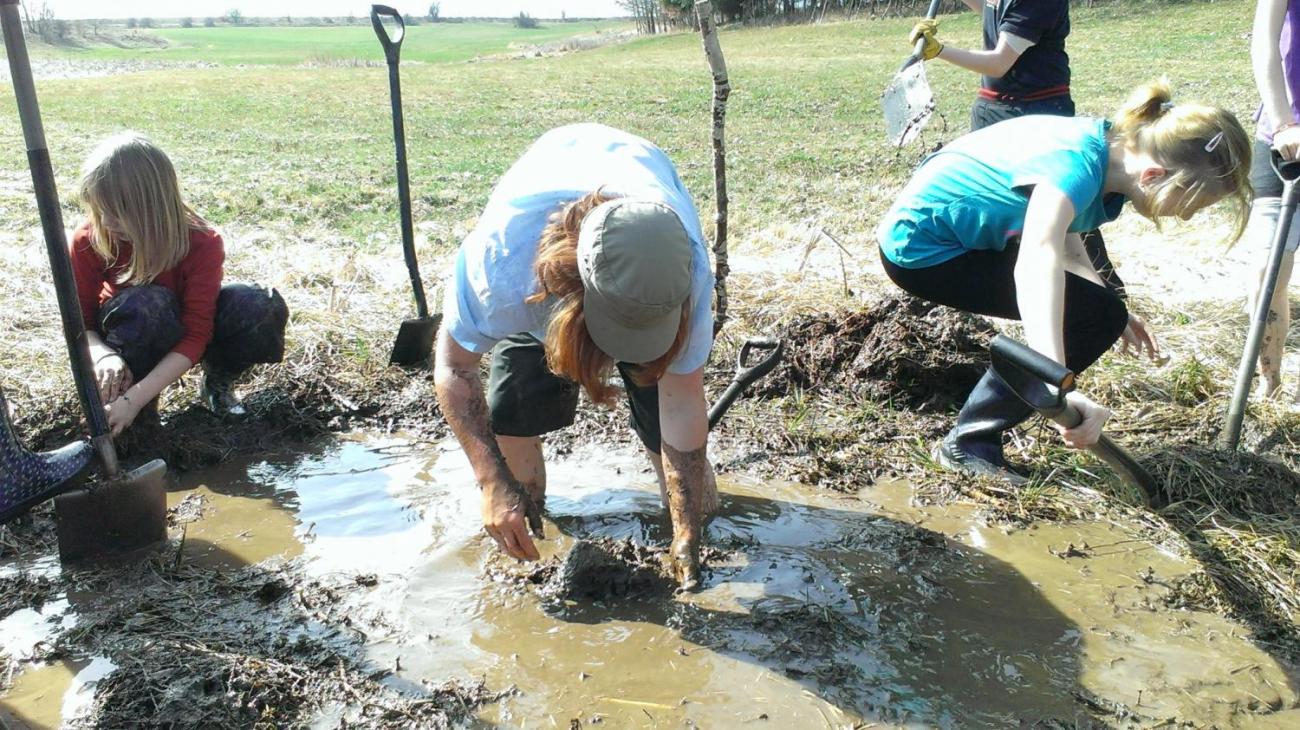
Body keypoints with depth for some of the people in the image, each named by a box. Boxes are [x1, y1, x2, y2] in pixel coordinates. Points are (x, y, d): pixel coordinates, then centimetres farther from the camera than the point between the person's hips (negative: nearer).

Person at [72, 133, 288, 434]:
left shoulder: (202, 243, -29)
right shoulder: (88, 242, -23)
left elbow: (195, 335, -31)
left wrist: (134, 398, -41)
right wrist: (102, 355, -41)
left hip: (180, 332, 1)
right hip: (127, 335, 0)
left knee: (261, 307, -30)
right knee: (147, 303, -39)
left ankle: (218, 383, -2)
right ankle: (143, 413, -18)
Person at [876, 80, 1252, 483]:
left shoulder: (1108, 145, 1)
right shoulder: (1079, 164, -27)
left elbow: (1063, 238, 18)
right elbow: (1036, 262, -46)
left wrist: (1110, 306, 14)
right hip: (922, 247, -10)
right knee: (1095, 317, -13)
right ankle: (970, 442, -6)